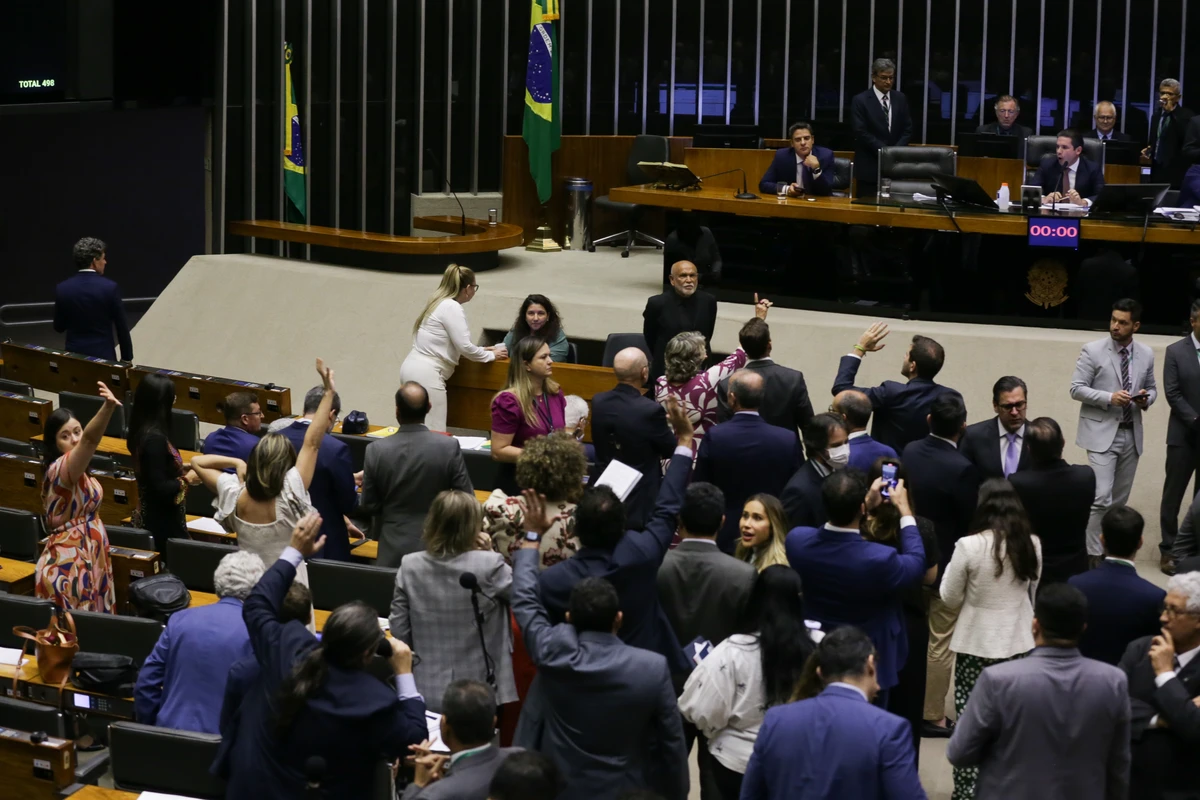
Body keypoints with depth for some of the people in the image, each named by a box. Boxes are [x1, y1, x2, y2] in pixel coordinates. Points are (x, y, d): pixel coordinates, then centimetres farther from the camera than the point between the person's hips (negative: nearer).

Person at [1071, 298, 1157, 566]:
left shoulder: (1146, 354, 7)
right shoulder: (1093, 351, -6)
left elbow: (1151, 388, 17)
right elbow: (1076, 389, -7)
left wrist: (1146, 398, -7)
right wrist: (1109, 398, -20)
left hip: (1131, 434, 5)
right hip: (1102, 432, -5)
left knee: (1120, 499, 11)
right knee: (1101, 497, -14)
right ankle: (1093, 555, -8)